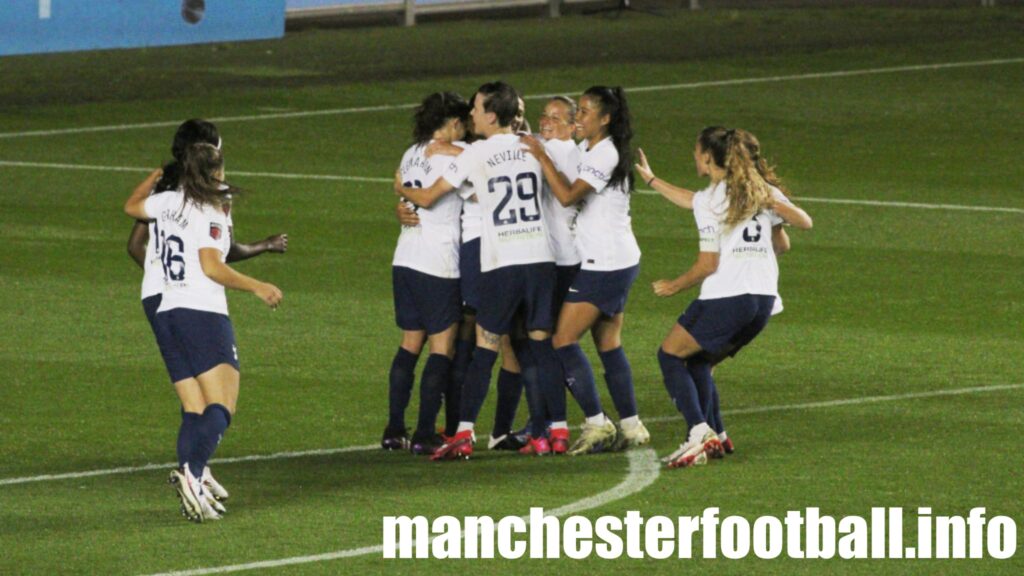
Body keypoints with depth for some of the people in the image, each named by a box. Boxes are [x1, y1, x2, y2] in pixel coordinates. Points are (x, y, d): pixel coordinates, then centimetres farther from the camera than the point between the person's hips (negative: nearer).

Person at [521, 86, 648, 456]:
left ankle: (596, 423, -10)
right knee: (608, 345, 11)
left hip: (605, 265, -10)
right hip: (619, 261, 10)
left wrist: (542, 156, -22)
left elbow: (568, 195, -26)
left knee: (564, 340, -10)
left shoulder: (606, 155, -17)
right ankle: (630, 426, 13)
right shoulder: (586, 148, 13)